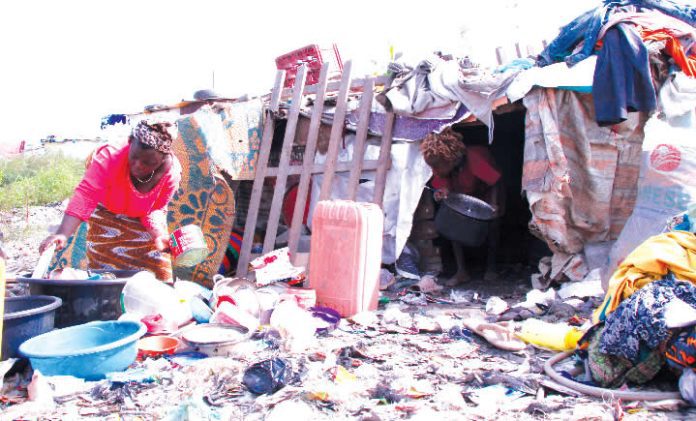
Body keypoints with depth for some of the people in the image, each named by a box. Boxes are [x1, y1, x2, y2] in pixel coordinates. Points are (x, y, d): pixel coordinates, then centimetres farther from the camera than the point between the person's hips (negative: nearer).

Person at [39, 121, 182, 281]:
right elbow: (85, 197, -43)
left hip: (142, 221, 2)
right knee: (105, 264, -5)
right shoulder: (109, 158, -36)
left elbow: (155, 210, -18)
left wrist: (159, 233, -38)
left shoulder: (171, 172, -29)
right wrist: (63, 234, -55)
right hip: (107, 216, -1)